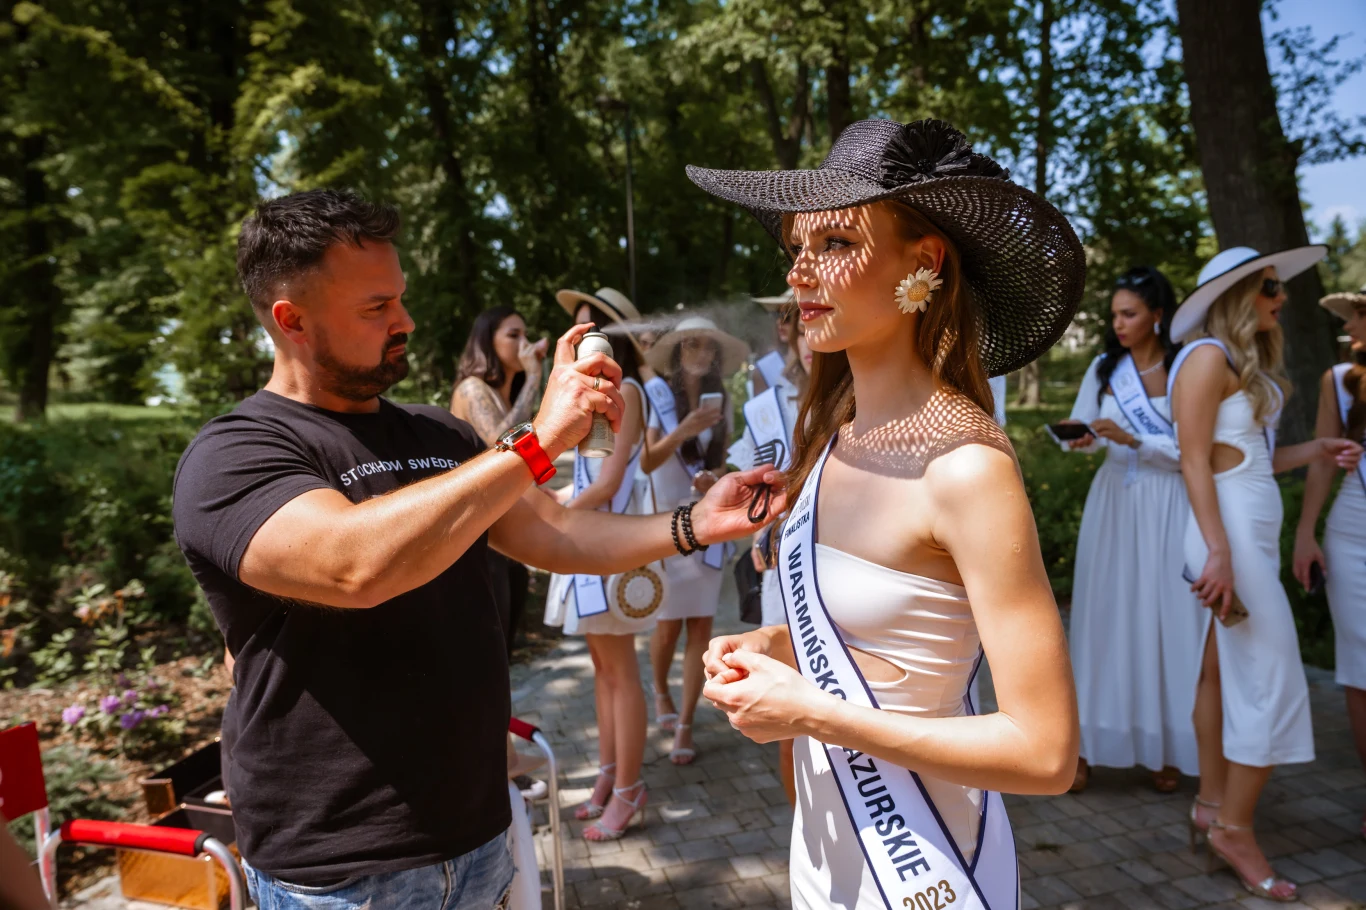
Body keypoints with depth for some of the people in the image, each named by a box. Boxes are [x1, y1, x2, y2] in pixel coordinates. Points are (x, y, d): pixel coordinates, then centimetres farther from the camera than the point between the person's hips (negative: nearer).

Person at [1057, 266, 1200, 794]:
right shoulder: (1104, 368, 8)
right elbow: (1083, 428, 8)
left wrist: (1132, 439, -17)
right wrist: (1082, 440, -13)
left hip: (1167, 507, -3)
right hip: (1114, 502, 3)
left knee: (1165, 619, -1)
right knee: (1103, 614, 1)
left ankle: (1167, 748, 12)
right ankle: (1088, 745, 6)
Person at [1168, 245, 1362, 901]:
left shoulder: (1248, 362, 17)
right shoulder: (1208, 356, -12)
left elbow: (1251, 460, 14)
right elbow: (1195, 462, -18)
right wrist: (1219, 551, -24)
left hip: (1253, 529, 10)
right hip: (1230, 530, -10)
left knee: (1222, 672, 14)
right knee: (1271, 683, -6)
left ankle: (1212, 804, 25)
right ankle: (1233, 827, 5)